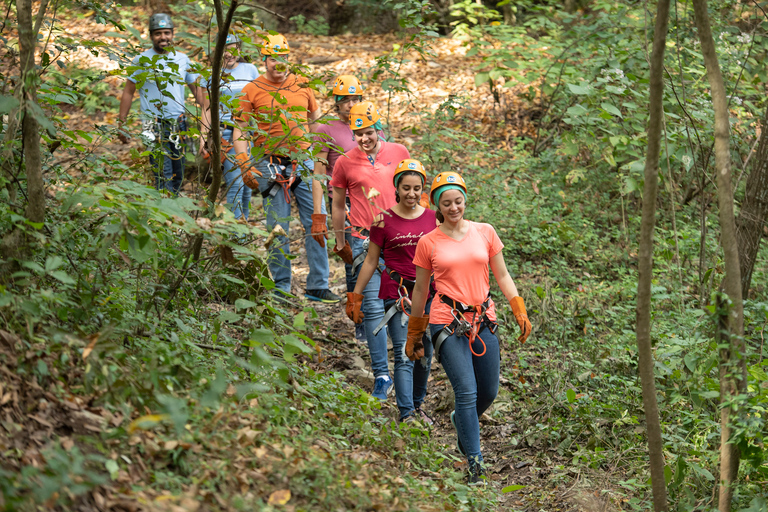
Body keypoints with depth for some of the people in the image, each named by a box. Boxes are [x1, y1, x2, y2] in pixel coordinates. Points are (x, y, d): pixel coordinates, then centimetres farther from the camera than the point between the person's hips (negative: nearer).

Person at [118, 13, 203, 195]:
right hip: (154, 125, -4)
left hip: (179, 124, 4)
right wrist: (121, 125, -1)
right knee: (164, 175, -12)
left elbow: (196, 89, 15)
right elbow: (128, 93, 3)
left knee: (178, 176, 9)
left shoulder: (182, 59, 9)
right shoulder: (142, 60, -1)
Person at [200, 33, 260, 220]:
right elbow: (207, 108, 6)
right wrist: (203, 136, -1)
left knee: (247, 183, 6)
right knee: (235, 183, -13)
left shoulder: (250, 70, 10)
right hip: (225, 132, -3)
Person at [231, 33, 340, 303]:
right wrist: (245, 165, -9)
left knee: (317, 223, -1)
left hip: (304, 162, 3)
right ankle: (281, 287, 12)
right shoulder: (252, 90, 0)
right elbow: (239, 130, 1)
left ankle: (318, 286, 7)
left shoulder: (302, 85, 9)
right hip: (271, 166, -3)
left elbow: (316, 118, 20)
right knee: (278, 228, 2)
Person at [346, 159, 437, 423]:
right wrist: (355, 297, 3)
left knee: (425, 354, 11)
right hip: (396, 292, -4)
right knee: (404, 356, -11)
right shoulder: (385, 220, -4)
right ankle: (406, 415, -13)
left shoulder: (432, 218, 5)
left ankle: (417, 405, 29)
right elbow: (371, 261, 3)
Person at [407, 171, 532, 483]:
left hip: (483, 321, 3)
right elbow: (420, 290, 10)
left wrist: (520, 311, 1)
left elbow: (502, 276, 12)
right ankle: (475, 464, -7)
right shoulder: (428, 243, 2)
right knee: (467, 392, -13)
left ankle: (461, 421, 41)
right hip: (447, 323, -3)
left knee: (488, 393, 8)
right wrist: (413, 336, 14)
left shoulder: (485, 232, 7)